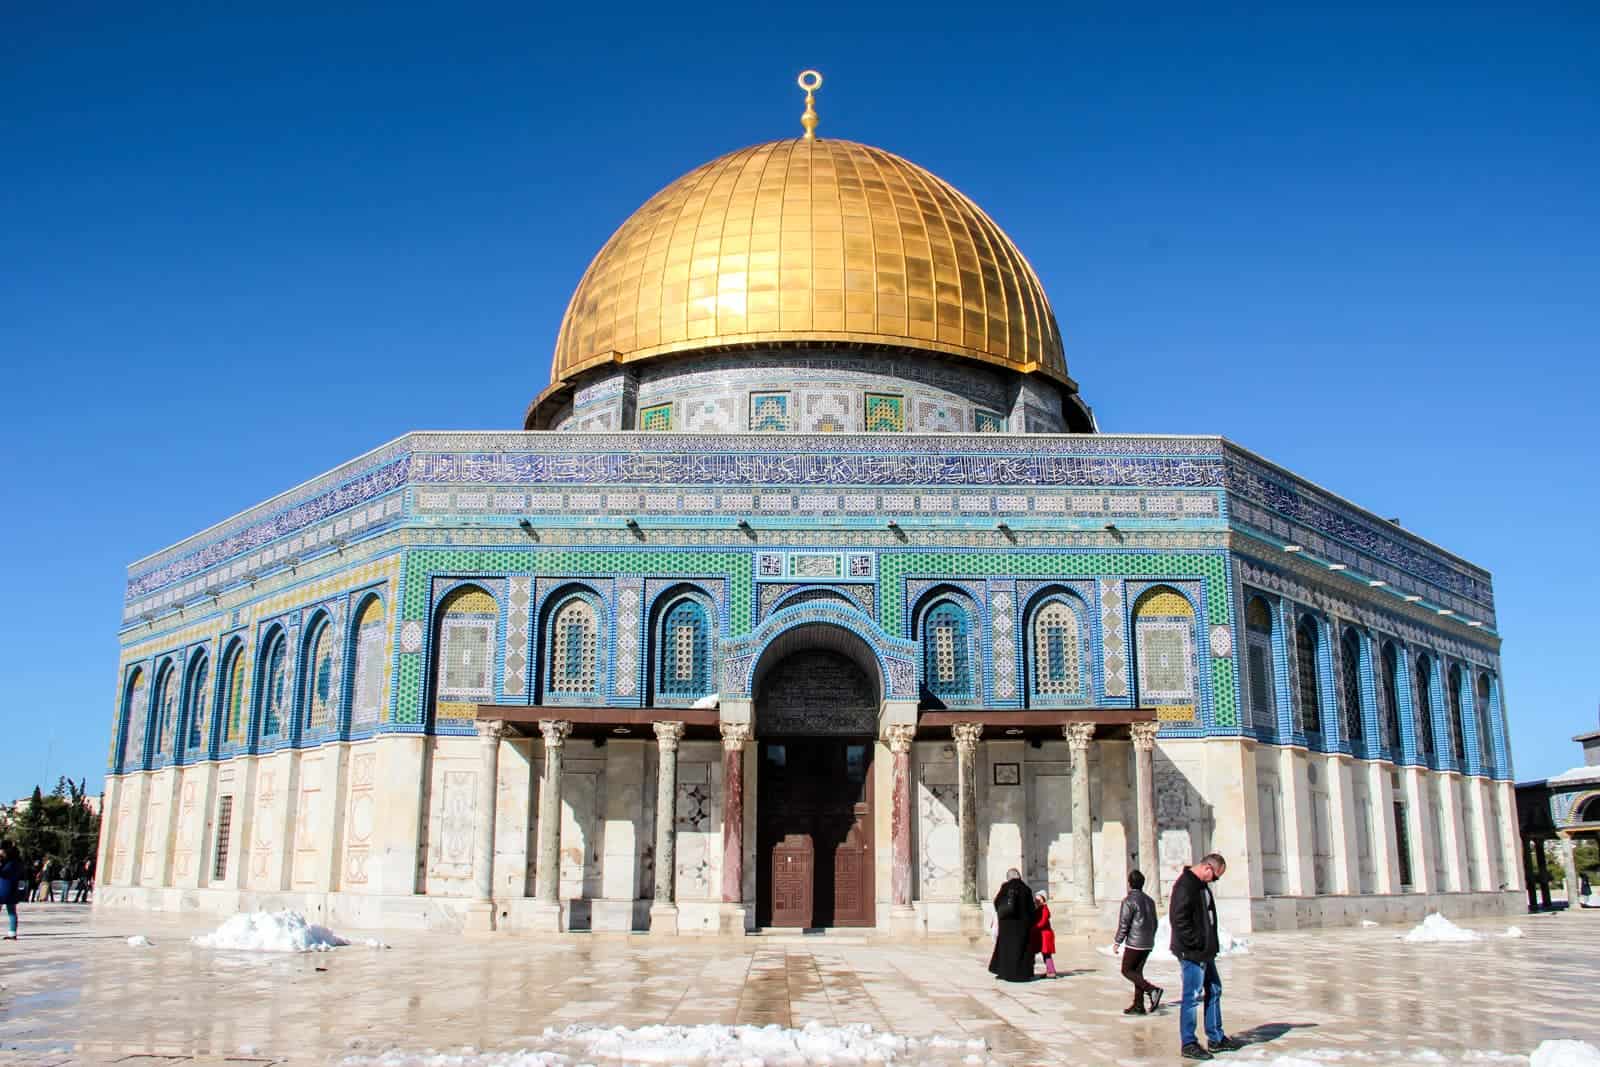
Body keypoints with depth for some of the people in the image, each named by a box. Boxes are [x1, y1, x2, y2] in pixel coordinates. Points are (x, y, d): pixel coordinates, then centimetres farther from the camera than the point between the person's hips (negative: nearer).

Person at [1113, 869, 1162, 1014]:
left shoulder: (1129, 900, -14)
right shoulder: (1149, 900, 10)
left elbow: (1124, 924, -15)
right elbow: (1154, 923, 16)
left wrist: (1117, 942, -8)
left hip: (1134, 943, -8)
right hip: (1148, 944, 8)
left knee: (1127, 971, 1)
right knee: (1137, 972, 12)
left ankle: (1152, 989, -15)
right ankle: (1138, 1005, 10)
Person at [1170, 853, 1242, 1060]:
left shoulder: (1201, 885, 13)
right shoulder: (1185, 885, -20)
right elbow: (1180, 919, -25)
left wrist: (1210, 945, 14)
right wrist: (1196, 944, -21)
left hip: (1205, 951, 11)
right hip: (1192, 952, -11)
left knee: (1214, 991, 17)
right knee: (1193, 996, -3)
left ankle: (1216, 1039, 29)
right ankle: (1188, 1044, 5)